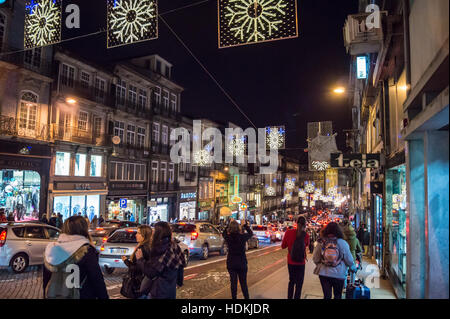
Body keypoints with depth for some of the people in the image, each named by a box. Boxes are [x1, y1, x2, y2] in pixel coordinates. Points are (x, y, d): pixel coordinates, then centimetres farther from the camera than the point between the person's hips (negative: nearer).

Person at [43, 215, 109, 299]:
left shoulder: (51, 249, 0)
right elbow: (98, 280, -15)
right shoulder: (85, 251, -17)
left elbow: (46, 280, 10)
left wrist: (46, 296, 22)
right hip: (80, 295, -5)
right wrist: (104, 297, -6)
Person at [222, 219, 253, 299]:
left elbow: (224, 233, 13)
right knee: (243, 283, 11)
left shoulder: (228, 237, -12)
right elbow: (251, 233, 7)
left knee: (233, 283, 10)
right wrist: (245, 225, 15)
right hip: (242, 263, -1)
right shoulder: (243, 237, -15)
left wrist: (228, 225, 16)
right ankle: (247, 297, 19)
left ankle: (234, 297, 16)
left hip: (231, 263, 1)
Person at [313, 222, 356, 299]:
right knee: (338, 295, 18)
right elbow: (349, 259, -2)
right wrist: (353, 268, 17)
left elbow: (315, 259, -1)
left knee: (326, 295, 11)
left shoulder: (321, 243, -8)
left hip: (324, 273, 1)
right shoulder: (342, 243, -11)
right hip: (339, 274, -1)